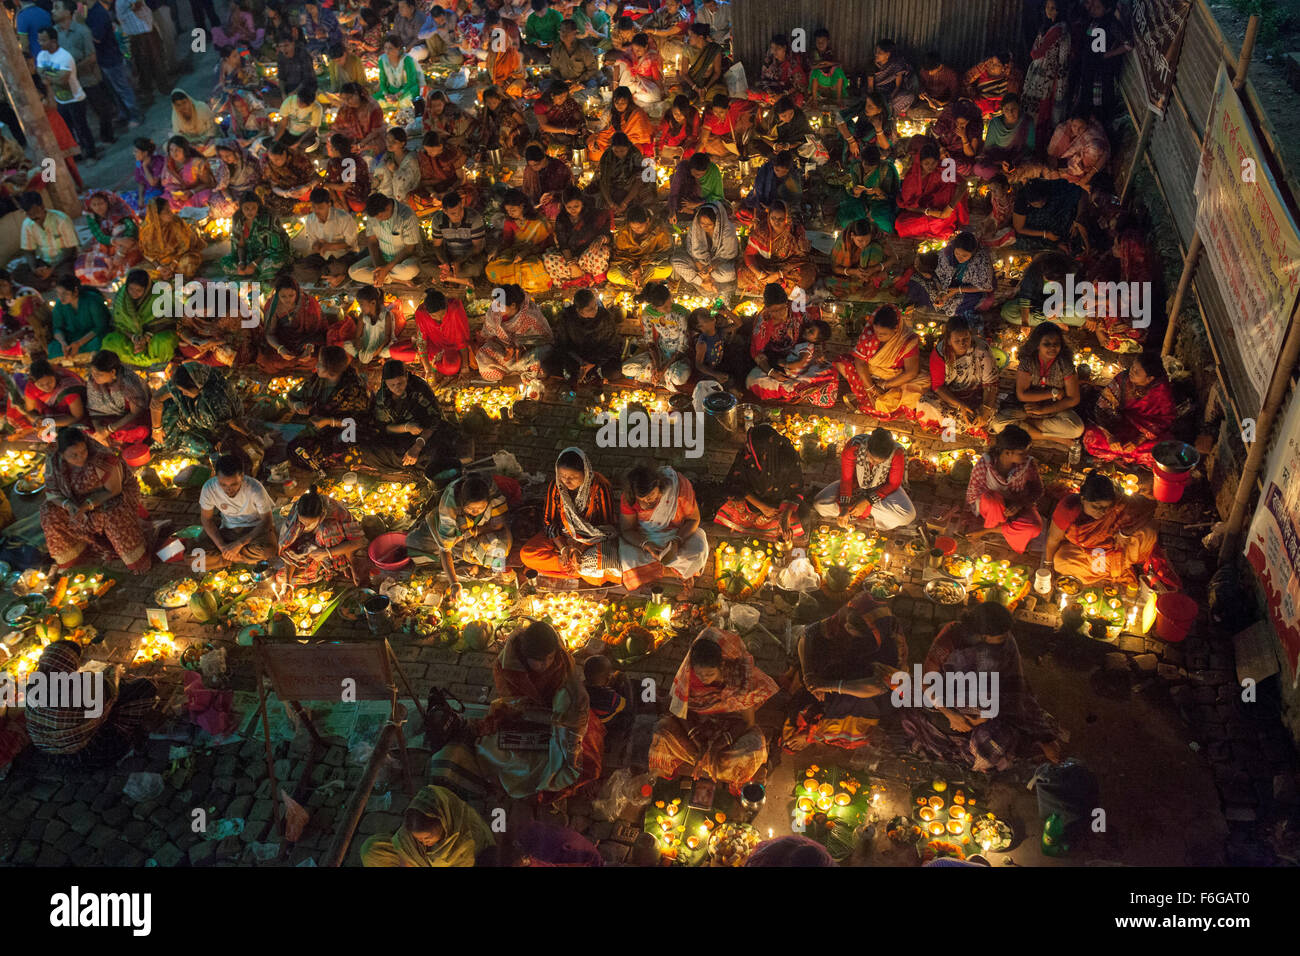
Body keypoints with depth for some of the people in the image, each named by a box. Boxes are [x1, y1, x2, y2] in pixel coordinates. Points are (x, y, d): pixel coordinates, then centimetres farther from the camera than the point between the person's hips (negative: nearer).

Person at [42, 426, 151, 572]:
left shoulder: (102, 459, -35)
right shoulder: (53, 460, -19)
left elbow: (114, 490, -24)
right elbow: (51, 491, -9)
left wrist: (87, 505, -36)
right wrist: (68, 504, -30)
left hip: (116, 493, -5)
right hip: (78, 498, 5)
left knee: (114, 516, -35)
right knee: (50, 513, -13)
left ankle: (136, 559, -14)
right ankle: (71, 554, 9)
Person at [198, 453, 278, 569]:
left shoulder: (254, 488, -26)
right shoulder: (209, 488, -19)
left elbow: (267, 521, -18)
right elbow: (206, 519, -5)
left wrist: (240, 543, -25)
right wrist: (222, 546, -18)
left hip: (255, 528, -2)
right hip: (228, 530, 2)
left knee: (268, 550, -36)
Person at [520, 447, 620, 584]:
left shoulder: (600, 488, -21)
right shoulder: (555, 486, -12)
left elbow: (606, 526, -13)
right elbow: (548, 520, -2)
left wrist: (580, 547, -21)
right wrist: (562, 547, -16)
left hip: (594, 538, -4)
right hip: (563, 536, 5)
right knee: (526, 554, -19)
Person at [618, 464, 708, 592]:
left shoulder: (679, 485, -26)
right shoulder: (629, 497, -22)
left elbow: (694, 519, -15)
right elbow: (626, 530, -12)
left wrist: (676, 542, -31)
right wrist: (646, 544, -32)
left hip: (678, 533, -1)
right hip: (644, 537, 1)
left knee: (699, 549, -31)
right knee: (627, 559, -27)